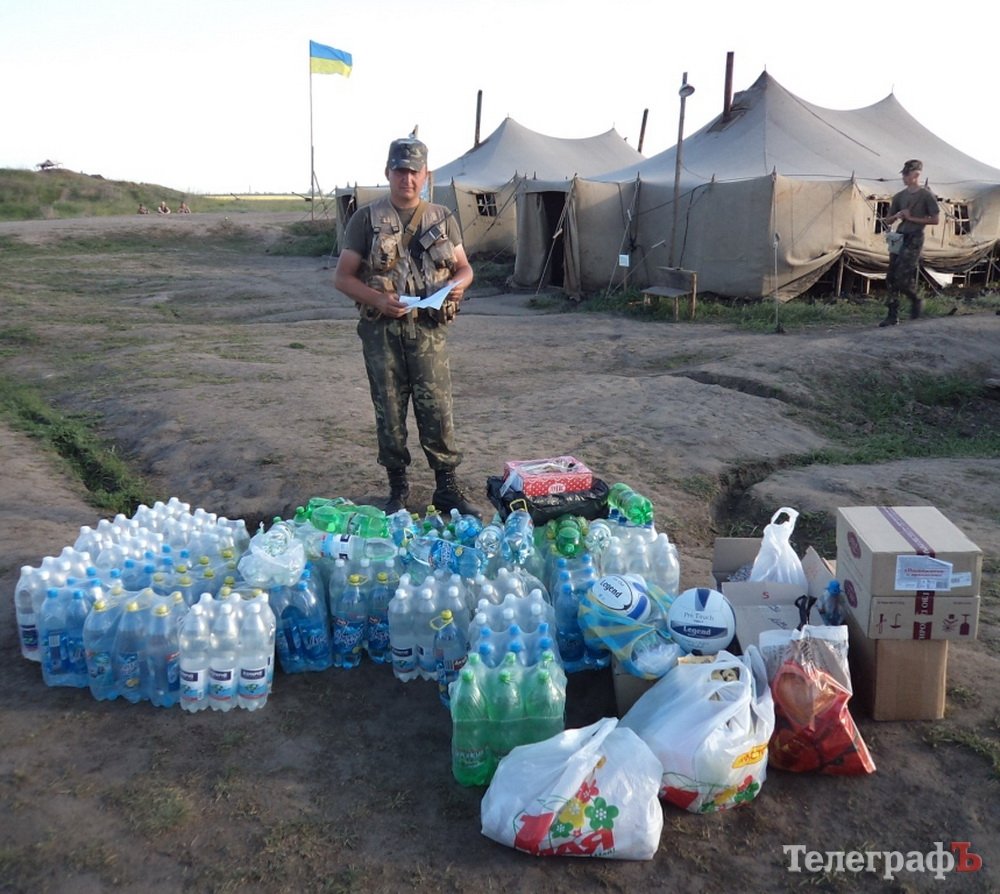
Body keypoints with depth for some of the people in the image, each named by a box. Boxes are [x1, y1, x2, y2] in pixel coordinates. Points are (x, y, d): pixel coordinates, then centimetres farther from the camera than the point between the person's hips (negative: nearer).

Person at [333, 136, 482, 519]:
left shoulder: (442, 219, 10)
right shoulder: (366, 219, 3)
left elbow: (464, 266, 16)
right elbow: (342, 276, 1)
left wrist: (459, 282, -8)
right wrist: (378, 299, -16)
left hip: (429, 329, 1)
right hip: (382, 330, -1)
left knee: (437, 410, -1)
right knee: (389, 412, 6)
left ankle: (447, 487, 10)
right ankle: (398, 487, 20)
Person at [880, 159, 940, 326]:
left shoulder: (926, 195, -5)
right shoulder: (899, 196, 11)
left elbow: (935, 220, -6)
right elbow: (888, 221, 16)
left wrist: (912, 218, -11)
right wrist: (896, 216, -6)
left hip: (914, 239, -6)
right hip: (898, 237, 6)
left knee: (902, 278, -12)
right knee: (891, 279, 2)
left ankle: (916, 300, 17)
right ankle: (892, 316, 8)